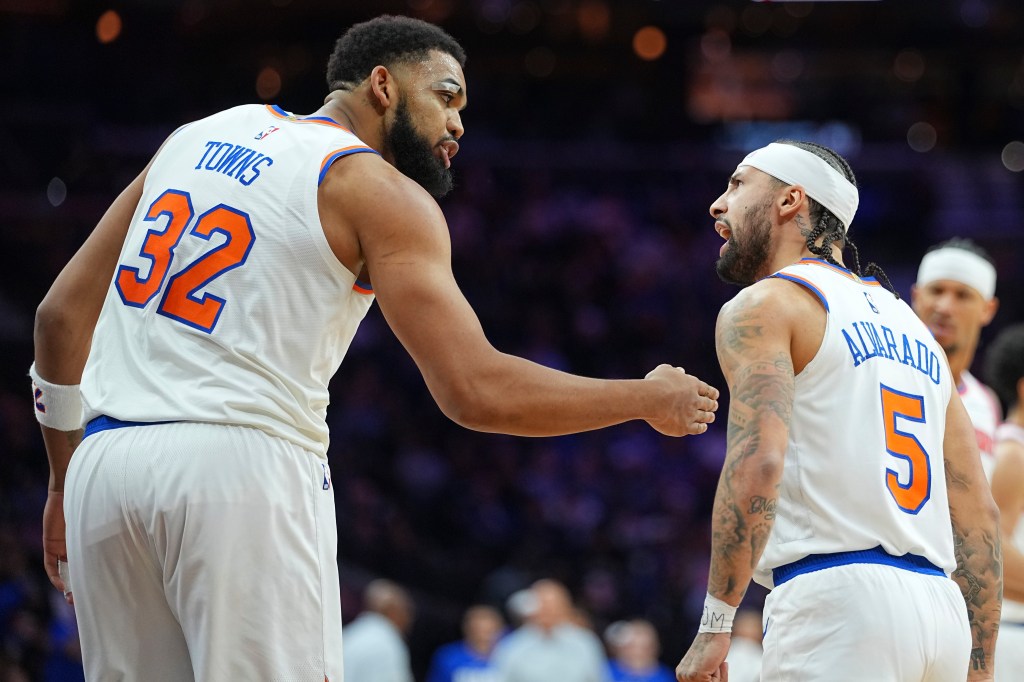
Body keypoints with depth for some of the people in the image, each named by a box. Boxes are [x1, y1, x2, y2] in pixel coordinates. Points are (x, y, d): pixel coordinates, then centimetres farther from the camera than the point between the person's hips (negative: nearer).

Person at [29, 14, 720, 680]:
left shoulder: (199, 136, 20)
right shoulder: (380, 191, 1)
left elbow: (61, 314, 19)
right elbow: (476, 392, -9)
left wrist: (66, 480, 28)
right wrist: (648, 400, 4)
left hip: (106, 458, 6)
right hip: (241, 465, -6)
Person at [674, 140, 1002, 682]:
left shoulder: (764, 305, 3)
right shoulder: (911, 326, 25)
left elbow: (757, 461, -15)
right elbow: (979, 513, 21)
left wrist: (714, 626, -16)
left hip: (835, 600, -7)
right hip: (940, 608, 7)